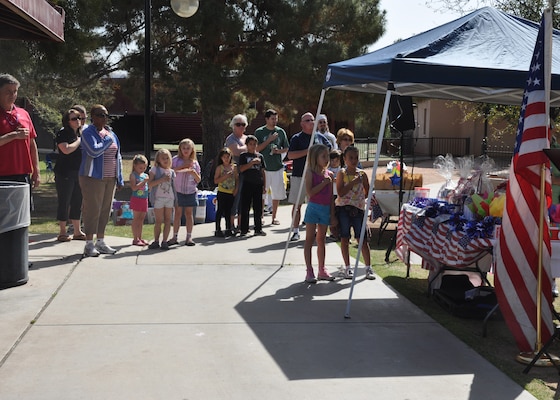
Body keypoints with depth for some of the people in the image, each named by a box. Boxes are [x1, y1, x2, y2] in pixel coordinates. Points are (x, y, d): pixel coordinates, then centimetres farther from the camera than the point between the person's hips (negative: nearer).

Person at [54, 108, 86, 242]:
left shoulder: (81, 134, 15)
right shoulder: (62, 134, -7)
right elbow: (66, 149, -22)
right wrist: (79, 140, -11)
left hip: (79, 173, 7)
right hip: (65, 174, -7)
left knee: (77, 202, 11)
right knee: (64, 202, -1)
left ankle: (77, 231, 18)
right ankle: (62, 233, 6)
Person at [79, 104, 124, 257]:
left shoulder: (111, 133, 15)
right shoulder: (88, 133, -7)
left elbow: (117, 157, 17)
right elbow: (94, 151, -24)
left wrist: (119, 178, 14)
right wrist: (107, 141, -11)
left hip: (110, 178, 7)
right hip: (93, 177, -7)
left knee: (105, 210, 10)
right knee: (92, 210, -5)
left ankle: (101, 242, 20)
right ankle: (89, 244, 3)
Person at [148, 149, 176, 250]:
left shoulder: (171, 172, 13)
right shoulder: (155, 170, 1)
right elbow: (149, 184, -8)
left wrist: (175, 200, 10)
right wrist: (162, 179, -17)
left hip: (170, 199, 4)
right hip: (158, 198, -4)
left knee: (168, 220, 2)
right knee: (159, 221, -1)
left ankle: (164, 241, 7)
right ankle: (156, 241, 10)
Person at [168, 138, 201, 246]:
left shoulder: (195, 163, 5)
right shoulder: (176, 160, 2)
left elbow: (198, 180, 5)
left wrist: (194, 173, -14)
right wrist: (182, 167, -15)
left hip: (190, 192, 1)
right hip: (178, 191, -1)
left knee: (189, 213, 4)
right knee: (178, 213, 2)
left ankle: (189, 237, 9)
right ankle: (175, 237, 9)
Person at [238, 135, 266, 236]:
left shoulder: (260, 156, 12)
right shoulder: (243, 155, 3)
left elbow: (263, 172, 14)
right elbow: (241, 169, -8)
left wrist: (264, 185, 10)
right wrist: (252, 163, -16)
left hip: (258, 184, 3)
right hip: (247, 184, -3)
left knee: (258, 208, 7)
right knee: (245, 207, -1)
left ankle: (258, 229, 14)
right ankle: (244, 229, 5)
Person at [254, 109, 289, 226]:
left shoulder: (281, 131, 8)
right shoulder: (259, 132, 0)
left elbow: (286, 148, 14)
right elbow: (256, 148, -6)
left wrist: (279, 151, -7)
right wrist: (269, 140, -13)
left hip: (277, 167, 3)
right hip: (263, 167, -3)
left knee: (277, 194, 5)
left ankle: (274, 217, 16)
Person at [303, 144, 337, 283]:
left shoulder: (329, 174, 9)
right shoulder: (310, 173, -6)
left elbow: (331, 196, 11)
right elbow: (310, 192, -17)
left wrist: (332, 214, 9)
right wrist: (324, 183, -18)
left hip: (326, 209, 5)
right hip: (313, 208, -5)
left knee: (321, 240, 12)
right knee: (309, 239, 0)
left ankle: (322, 270, 19)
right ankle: (309, 272, 2)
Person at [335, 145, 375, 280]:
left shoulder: (362, 174, 5)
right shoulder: (342, 173, -1)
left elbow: (367, 192, 13)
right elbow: (340, 192, -13)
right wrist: (353, 182, -16)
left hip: (358, 208, 1)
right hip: (343, 208, -1)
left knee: (363, 239, -1)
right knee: (344, 238, 5)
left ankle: (368, 267, 5)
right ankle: (347, 267, 16)